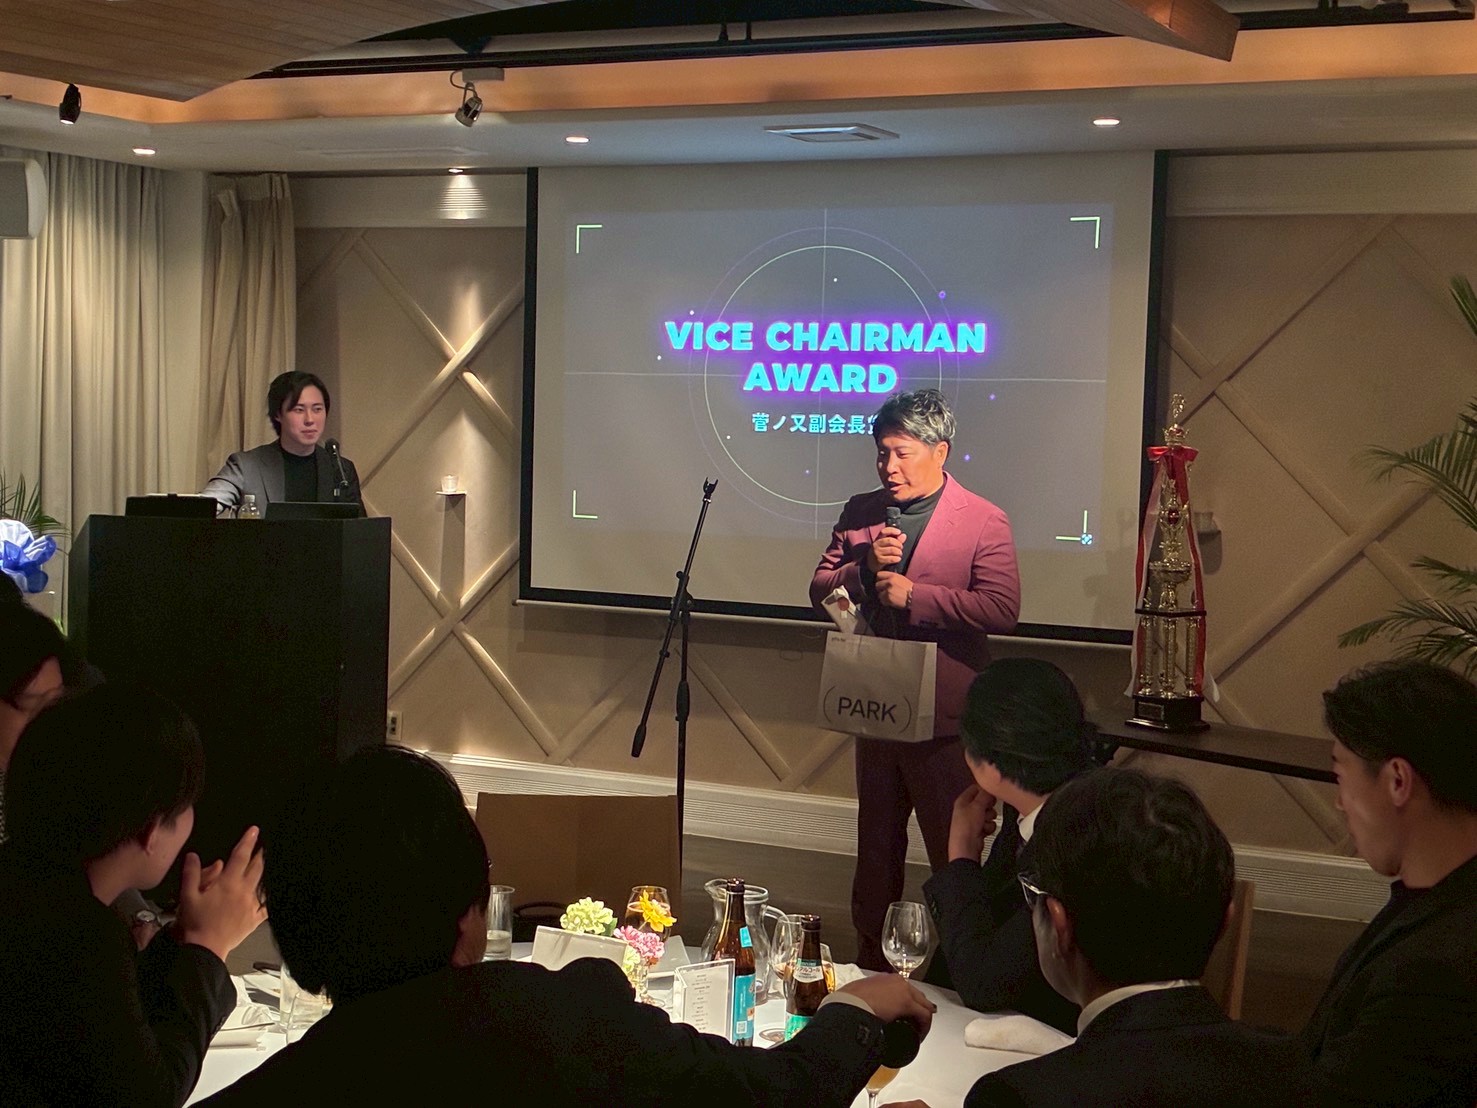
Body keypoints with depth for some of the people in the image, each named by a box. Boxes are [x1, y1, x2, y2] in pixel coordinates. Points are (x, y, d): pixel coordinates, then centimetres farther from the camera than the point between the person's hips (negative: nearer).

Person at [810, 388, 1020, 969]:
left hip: (945, 718, -5)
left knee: (955, 853, 2)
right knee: (876, 845, 17)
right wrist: (865, 567, -12)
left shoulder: (983, 521, -8)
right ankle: (870, 960, 30)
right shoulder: (860, 513, 7)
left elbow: (1001, 608, -18)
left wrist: (913, 594, -21)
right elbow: (820, 591, 8)